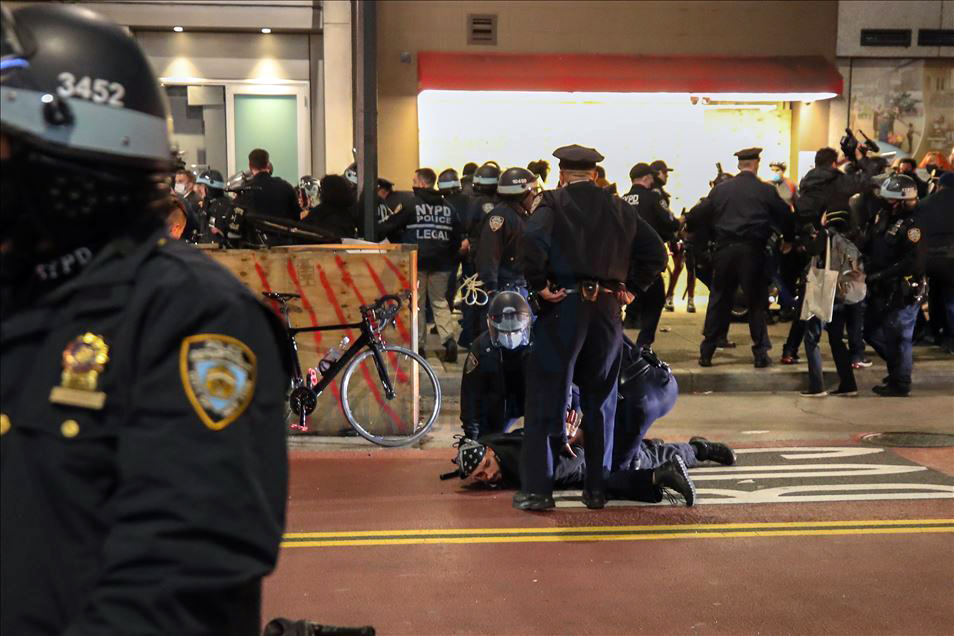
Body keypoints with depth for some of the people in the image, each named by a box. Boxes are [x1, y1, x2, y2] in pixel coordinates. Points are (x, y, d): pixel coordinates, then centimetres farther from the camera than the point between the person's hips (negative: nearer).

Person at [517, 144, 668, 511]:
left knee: (544, 399, 2)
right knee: (600, 402, 13)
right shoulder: (620, 208, 11)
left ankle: (536, 489, 1)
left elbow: (532, 242, -21)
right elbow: (655, 252, 10)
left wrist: (539, 285, -12)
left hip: (563, 306, -4)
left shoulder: (553, 204, -2)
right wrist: (632, 287, 11)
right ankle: (597, 488, 18)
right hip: (607, 310, 4)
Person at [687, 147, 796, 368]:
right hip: (752, 250, -2)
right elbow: (786, 219, 3)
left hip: (725, 250, 2)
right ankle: (760, 353, 6)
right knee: (756, 302, 6)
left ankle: (706, 353, 10)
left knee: (718, 300, 9)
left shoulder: (720, 189, 5)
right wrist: (788, 239, 18)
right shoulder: (767, 191, -1)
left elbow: (699, 215, 6)